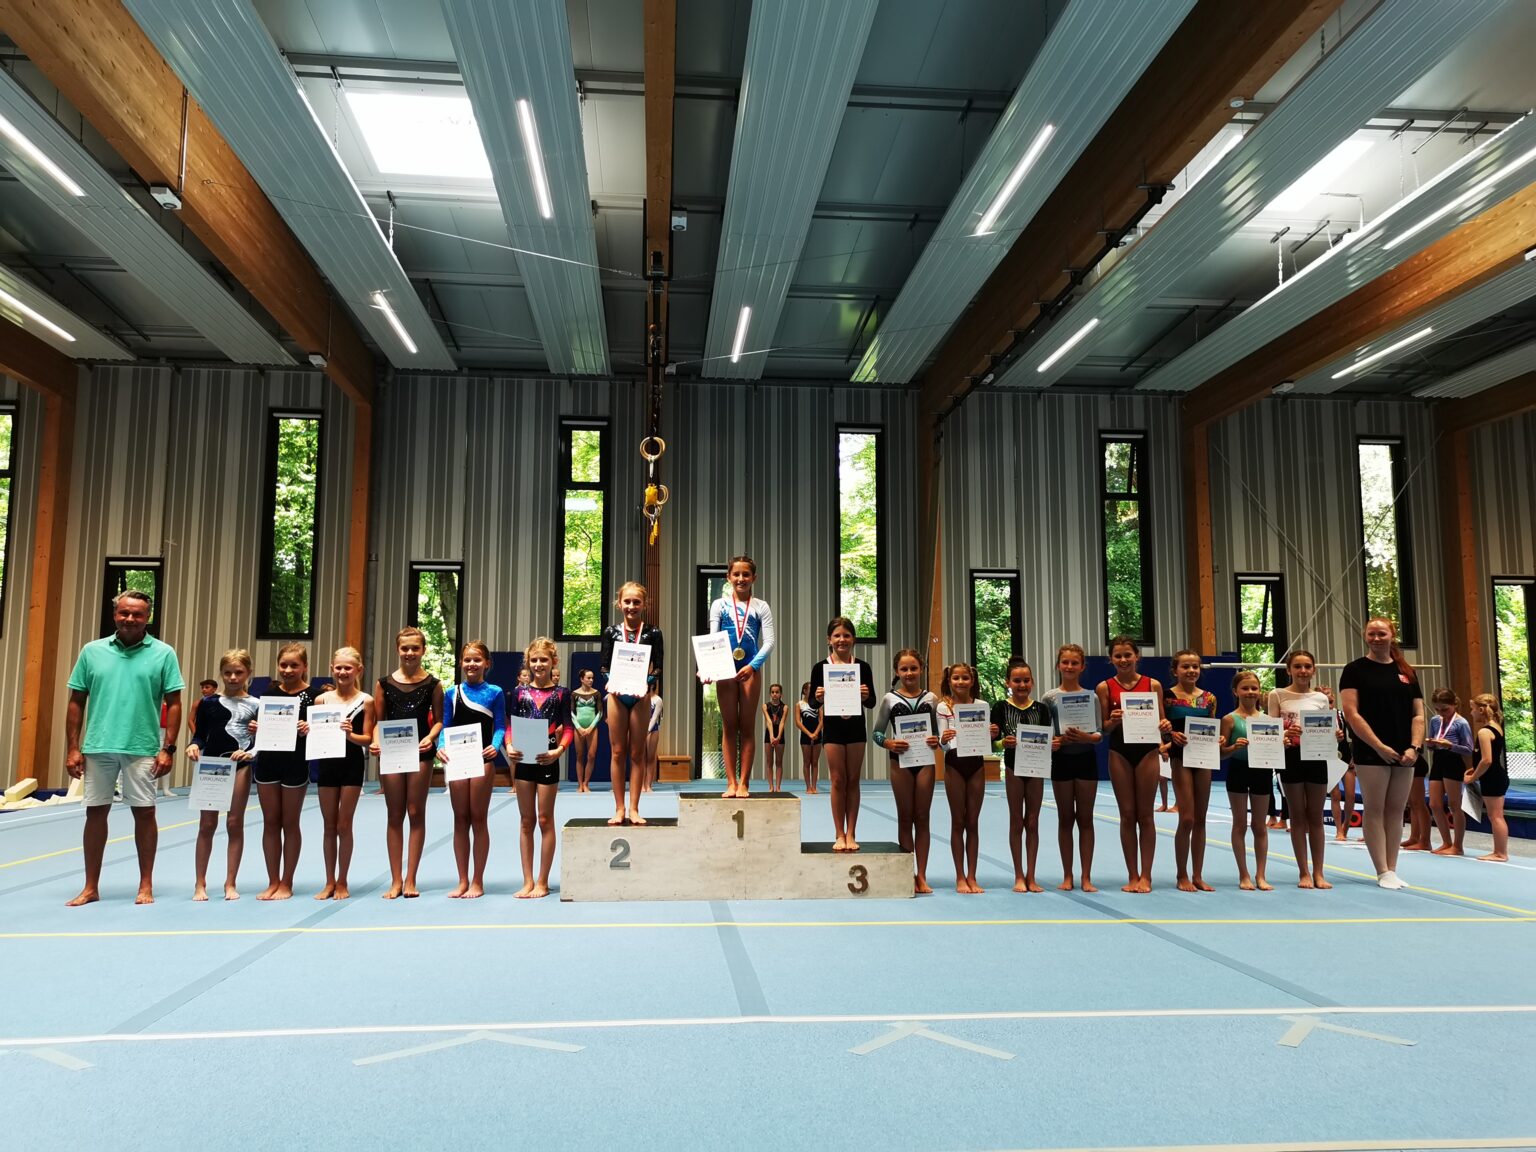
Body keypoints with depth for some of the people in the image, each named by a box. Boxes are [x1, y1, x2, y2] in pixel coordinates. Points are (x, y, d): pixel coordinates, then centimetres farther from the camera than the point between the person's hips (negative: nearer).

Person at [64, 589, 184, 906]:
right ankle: (91, 887, 22)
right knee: (95, 812, 9)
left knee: (144, 812, 5)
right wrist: (72, 748, 3)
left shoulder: (163, 654, -1)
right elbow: (76, 702, 8)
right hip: (98, 747, 2)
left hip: (142, 749, -2)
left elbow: (173, 703, -1)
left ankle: (146, 885, 16)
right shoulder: (92, 651, 5)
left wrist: (167, 748, -7)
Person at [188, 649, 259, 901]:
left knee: (235, 823, 4)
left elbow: (261, 740, 2)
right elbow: (200, 735, 7)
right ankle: (200, 883, 15)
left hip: (240, 765, -1)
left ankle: (230, 883, 13)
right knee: (207, 824, 4)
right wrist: (194, 745, -13)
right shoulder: (208, 703, 4)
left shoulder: (255, 705, 2)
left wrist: (250, 752, -16)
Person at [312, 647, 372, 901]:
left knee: (344, 825, 4)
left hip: (352, 764, -3)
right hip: (326, 763, 3)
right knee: (329, 825, 10)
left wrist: (350, 734, -24)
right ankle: (329, 882, 20)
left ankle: (342, 882, 16)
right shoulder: (322, 699, 4)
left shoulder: (365, 700, -4)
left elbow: (368, 739, -5)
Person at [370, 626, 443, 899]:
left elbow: (439, 719, 3)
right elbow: (378, 721, 7)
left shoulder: (432, 684, 1)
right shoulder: (384, 683, 5)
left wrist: (431, 737, -15)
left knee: (416, 814, 3)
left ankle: (410, 880, 11)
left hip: (420, 753, -1)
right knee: (394, 816, 7)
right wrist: (375, 742, -11)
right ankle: (396, 880, 14)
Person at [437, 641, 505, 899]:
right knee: (460, 820, 8)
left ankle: (477, 881, 12)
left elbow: (500, 726, -2)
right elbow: (445, 726, 6)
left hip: (482, 759, -3)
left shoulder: (494, 692, -1)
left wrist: (495, 747, -20)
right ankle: (463, 881, 17)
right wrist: (441, 747, -12)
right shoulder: (452, 693, 7)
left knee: (478, 819, 3)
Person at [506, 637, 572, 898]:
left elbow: (568, 728, -4)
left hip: (547, 759, -3)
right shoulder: (520, 692, 6)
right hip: (523, 759, 3)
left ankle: (542, 882, 12)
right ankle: (528, 881, 16)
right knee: (526, 820, 8)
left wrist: (558, 750, -20)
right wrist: (509, 746, -13)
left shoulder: (561, 692, -1)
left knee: (545, 819, 4)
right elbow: (510, 725, 6)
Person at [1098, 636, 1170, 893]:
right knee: (1127, 814, 6)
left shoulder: (1153, 685, 1)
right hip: (1119, 751, 0)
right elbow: (1103, 727, 2)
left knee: (1145, 814, 4)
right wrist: (1112, 721, -20)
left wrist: (1166, 727, -17)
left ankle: (1145, 876, 12)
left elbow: (1161, 720, 5)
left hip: (1147, 750, 0)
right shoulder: (1105, 687, 0)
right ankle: (1132, 875, 14)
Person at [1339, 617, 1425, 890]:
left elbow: (1418, 714, 9)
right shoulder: (1355, 670, -2)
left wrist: (1415, 746, -6)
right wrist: (1379, 746, -15)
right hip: (1371, 753, -4)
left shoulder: (1407, 671, 11)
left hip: (1404, 753, 4)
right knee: (1374, 810, -1)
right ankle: (1382, 872, 3)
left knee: (1396, 810, 8)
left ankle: (1392, 869, 15)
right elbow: (1351, 714, -9)